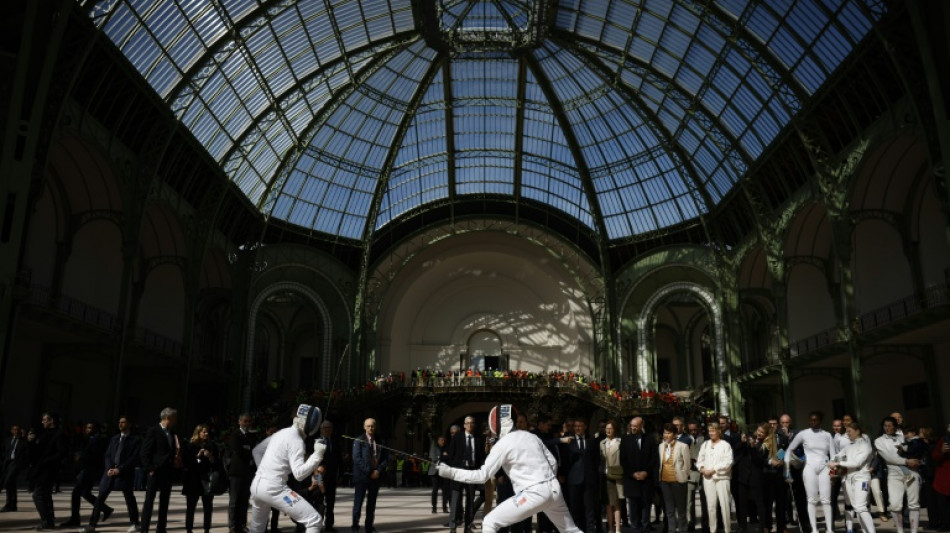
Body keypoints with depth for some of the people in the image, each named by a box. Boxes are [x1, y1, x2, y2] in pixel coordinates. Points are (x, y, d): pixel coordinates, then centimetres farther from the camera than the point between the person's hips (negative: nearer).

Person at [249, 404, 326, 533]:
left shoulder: (280, 433, 14)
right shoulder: (296, 440, -12)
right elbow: (299, 474, -21)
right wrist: (317, 455, -20)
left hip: (256, 485, 9)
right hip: (273, 488, -9)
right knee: (315, 521, -12)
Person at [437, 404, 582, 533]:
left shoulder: (502, 444, -6)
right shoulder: (531, 436, 13)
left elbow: (482, 475, -8)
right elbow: (553, 463, 15)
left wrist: (451, 472, -4)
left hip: (534, 494, -7)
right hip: (554, 490, 7)